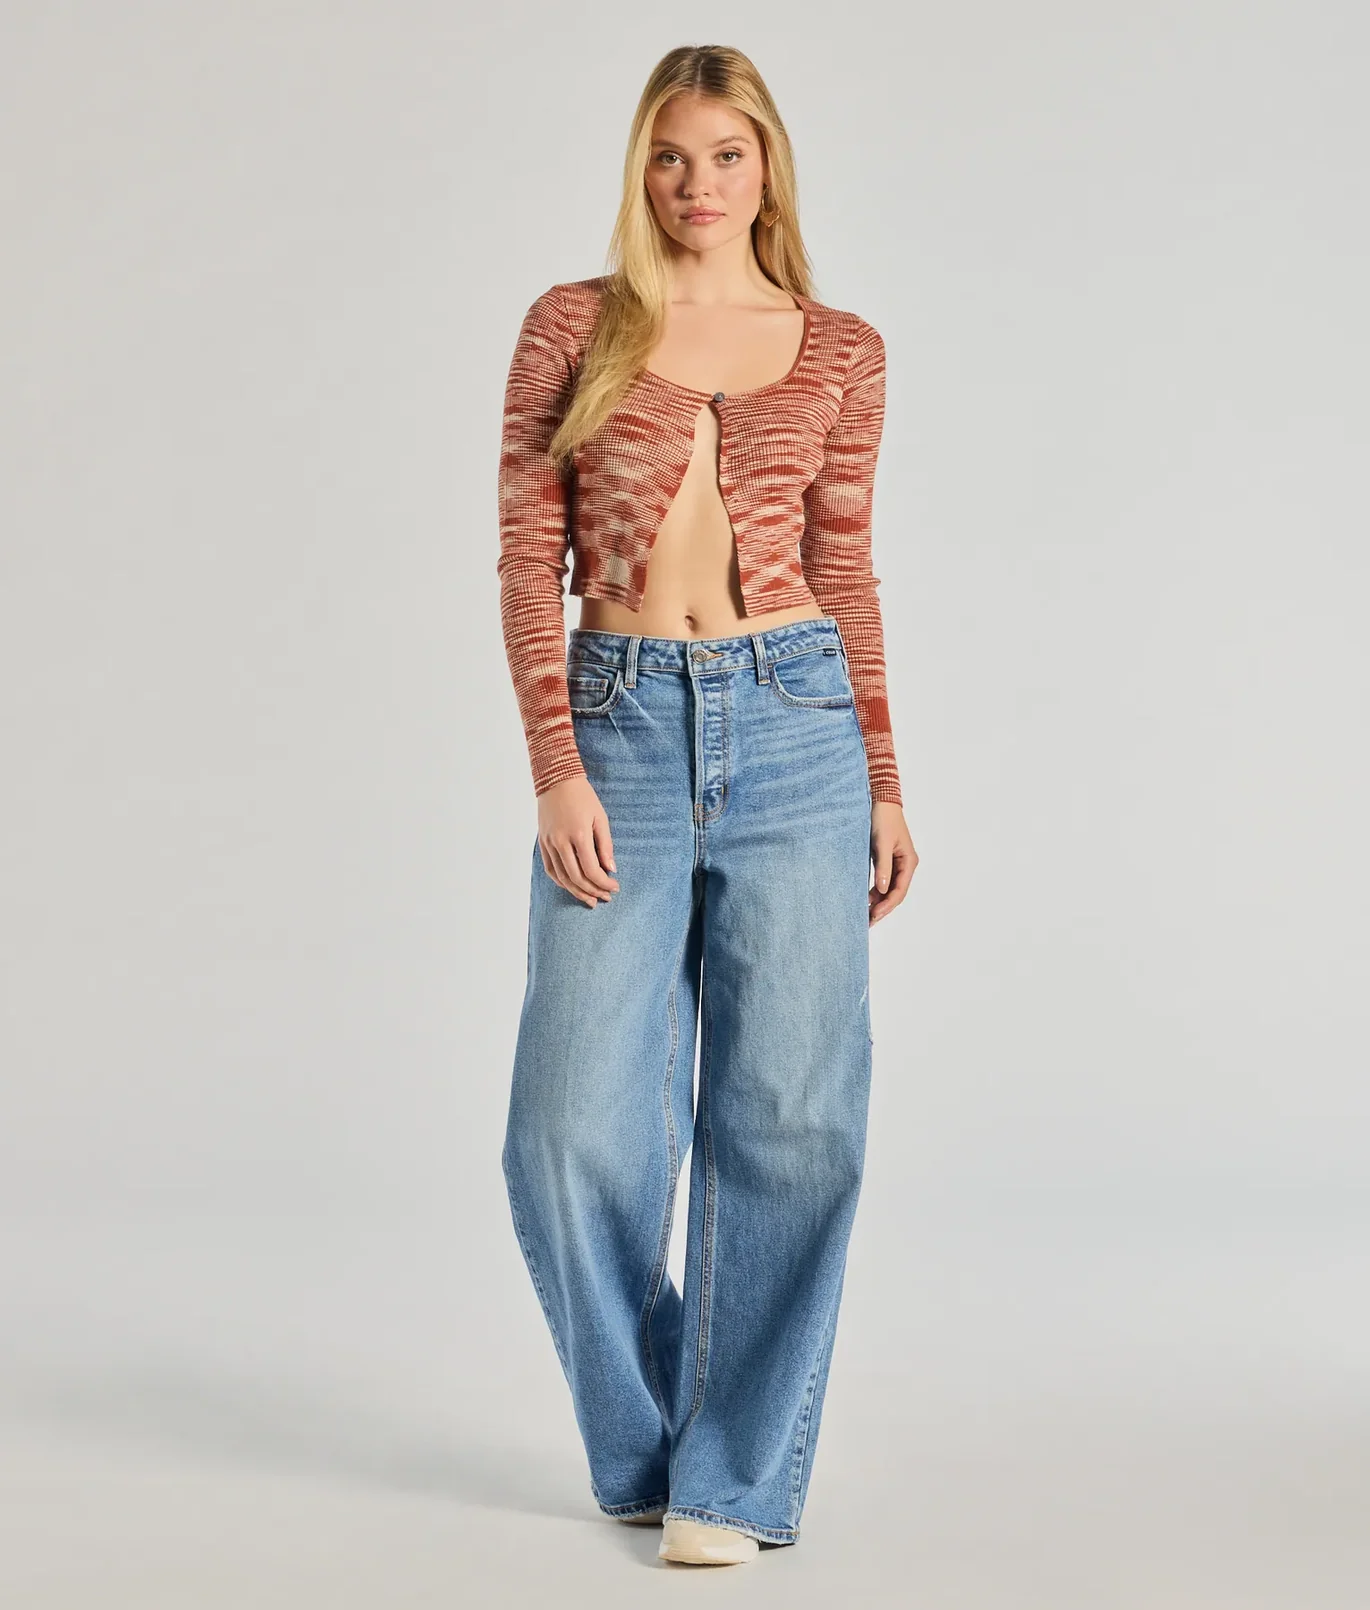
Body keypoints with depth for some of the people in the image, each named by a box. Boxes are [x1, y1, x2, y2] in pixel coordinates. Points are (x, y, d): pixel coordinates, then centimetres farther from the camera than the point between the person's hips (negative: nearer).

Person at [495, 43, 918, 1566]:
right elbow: (528, 554, 1)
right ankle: (644, 1443, 22)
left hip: (794, 723, 1)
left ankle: (736, 1474, 13)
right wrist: (556, 768, -8)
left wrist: (884, 786, 9)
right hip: (624, 725, 0)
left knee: (787, 1116, 0)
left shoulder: (840, 350, 9)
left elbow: (843, 574, 13)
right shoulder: (575, 324, 5)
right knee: (579, 1129, -1)